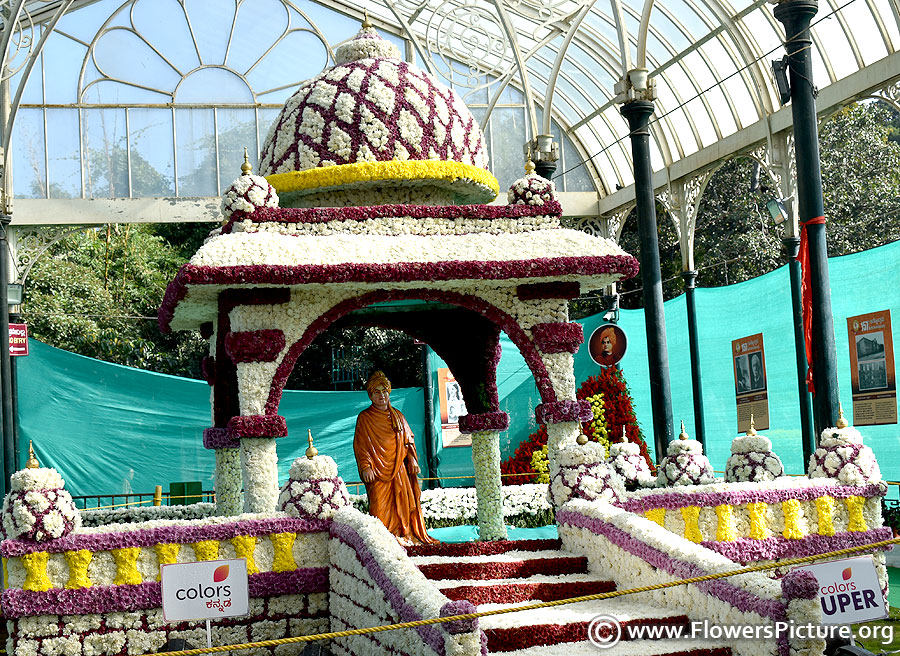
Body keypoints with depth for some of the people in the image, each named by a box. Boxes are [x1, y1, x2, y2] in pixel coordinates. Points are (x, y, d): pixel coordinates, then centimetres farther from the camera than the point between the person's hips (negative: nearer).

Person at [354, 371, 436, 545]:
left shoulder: (397, 416, 16)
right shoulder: (364, 417, 3)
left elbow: (408, 439, 19)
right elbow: (360, 444, -2)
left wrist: (412, 460, 6)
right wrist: (365, 466, -13)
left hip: (398, 468, 4)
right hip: (377, 469, -4)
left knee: (404, 501, 1)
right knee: (379, 503, -12)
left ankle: (404, 535, 9)